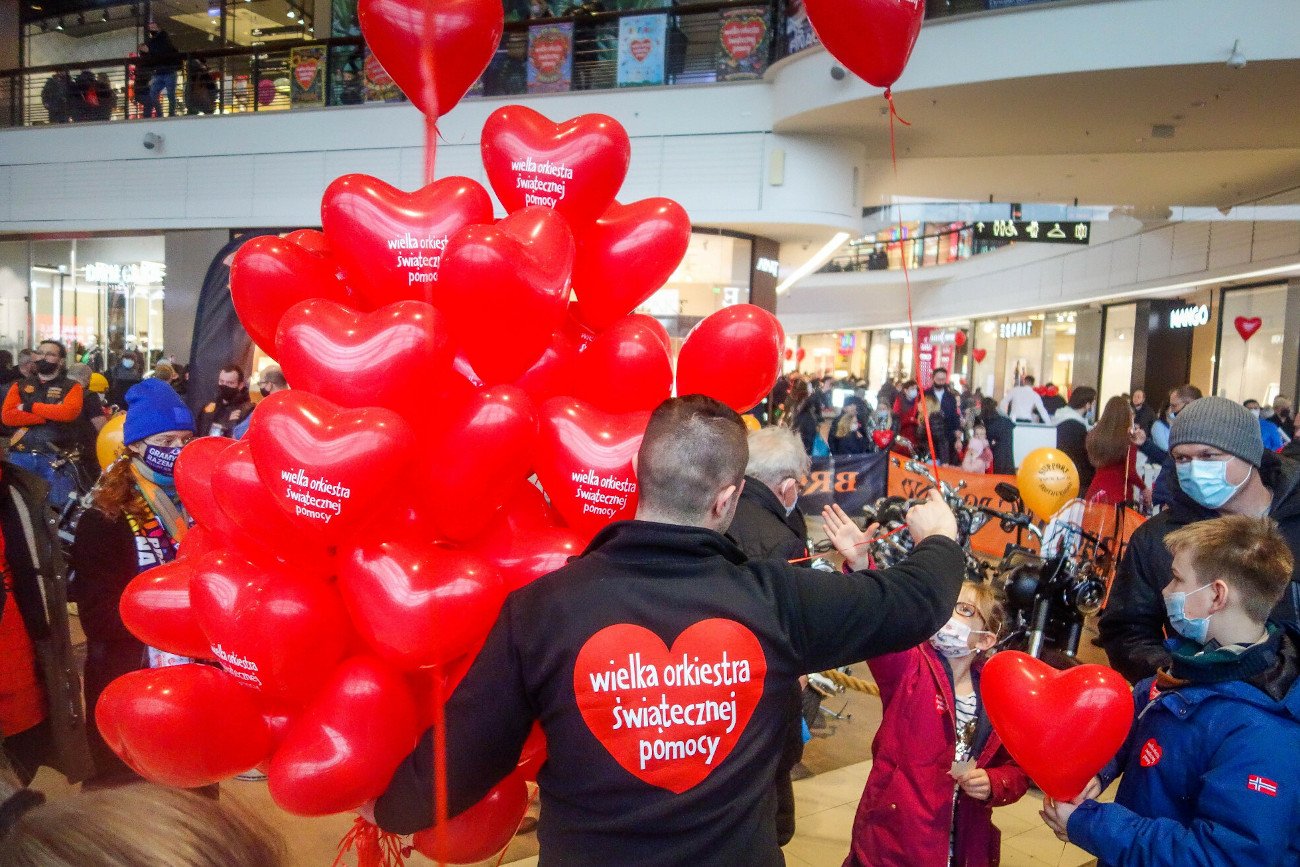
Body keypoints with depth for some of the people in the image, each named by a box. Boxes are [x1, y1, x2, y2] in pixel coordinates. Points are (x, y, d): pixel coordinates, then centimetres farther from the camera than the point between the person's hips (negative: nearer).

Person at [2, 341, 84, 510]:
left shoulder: (72, 387, 8)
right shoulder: (20, 386, 16)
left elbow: (69, 411, -13)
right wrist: (49, 416, -10)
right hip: (21, 457, 3)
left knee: (60, 506, -4)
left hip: (56, 458, -3)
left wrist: (31, 406, -7)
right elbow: (7, 416, -1)